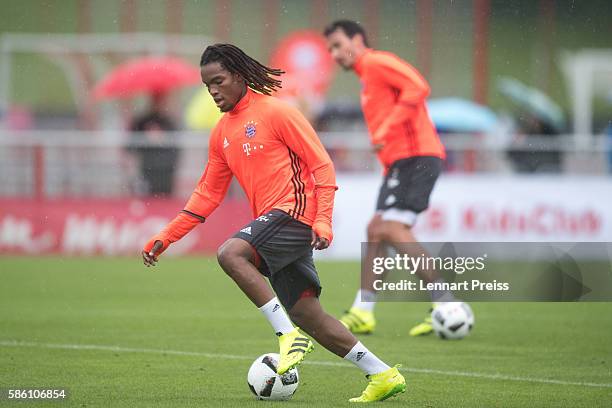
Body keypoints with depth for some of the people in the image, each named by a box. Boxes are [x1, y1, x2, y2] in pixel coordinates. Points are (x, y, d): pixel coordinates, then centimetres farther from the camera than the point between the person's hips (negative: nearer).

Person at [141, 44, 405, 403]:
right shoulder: (222, 133, 17)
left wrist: (323, 221, -17)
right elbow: (208, 194, 21)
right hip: (271, 220, 8)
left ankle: (289, 335, -25)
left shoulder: (275, 112, -5)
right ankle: (383, 376, 10)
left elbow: (322, 164, -7)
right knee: (308, 316, 3)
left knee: (230, 253, -28)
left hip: (295, 210, -8)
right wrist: (165, 238, 13)